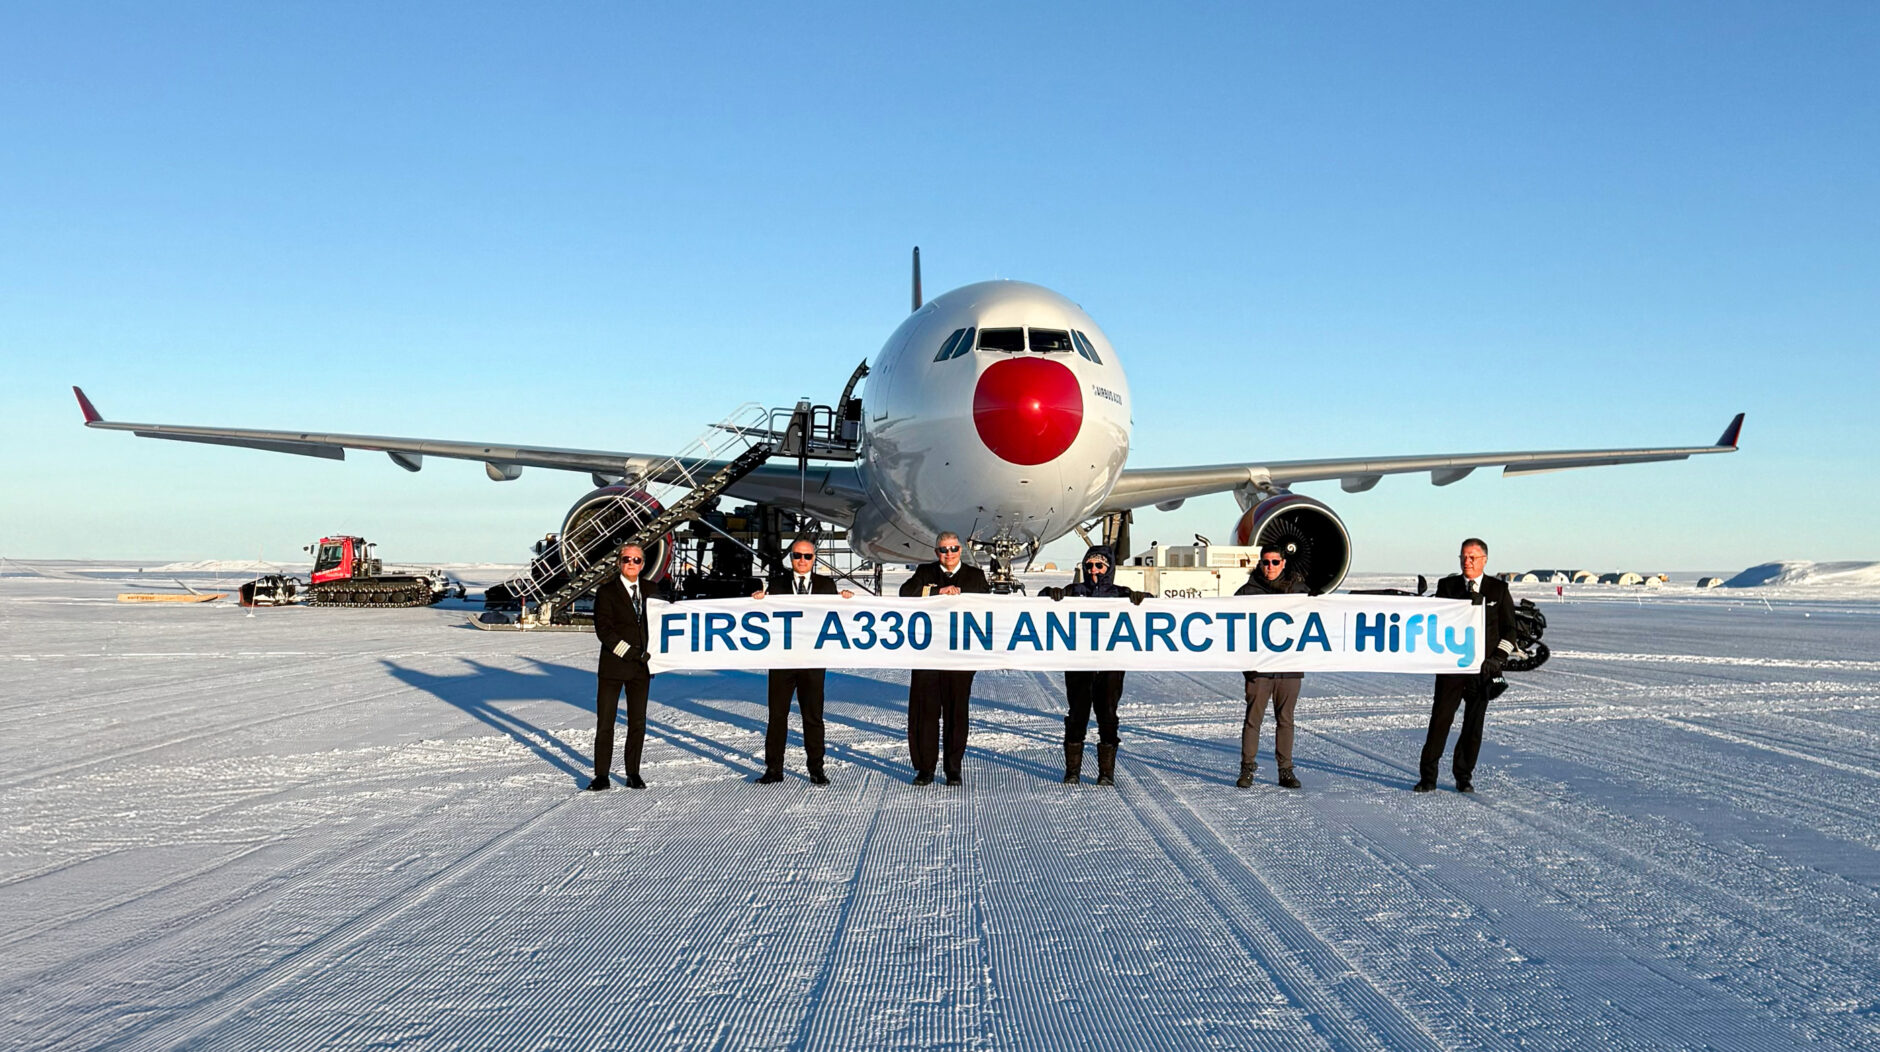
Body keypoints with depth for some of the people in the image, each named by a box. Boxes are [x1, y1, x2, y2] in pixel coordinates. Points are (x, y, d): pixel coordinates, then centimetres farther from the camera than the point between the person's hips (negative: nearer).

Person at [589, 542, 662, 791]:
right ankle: (602, 775, 8)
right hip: (613, 667, -3)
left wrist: (650, 654, 3)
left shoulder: (650, 590, 9)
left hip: (641, 667, 3)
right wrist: (629, 653, -16)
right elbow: (603, 630, -10)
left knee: (638, 723, 7)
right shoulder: (606, 592, -3)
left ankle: (633, 773, 16)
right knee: (605, 722, 0)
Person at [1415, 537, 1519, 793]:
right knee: (1440, 719, -3)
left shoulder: (1499, 589, 7)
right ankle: (1427, 777, 3)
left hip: (1483, 667, 0)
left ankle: (1464, 777, 15)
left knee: (1474, 723, 4)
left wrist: (1497, 659, -2)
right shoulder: (1447, 586, 8)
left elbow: (1509, 629, 9)